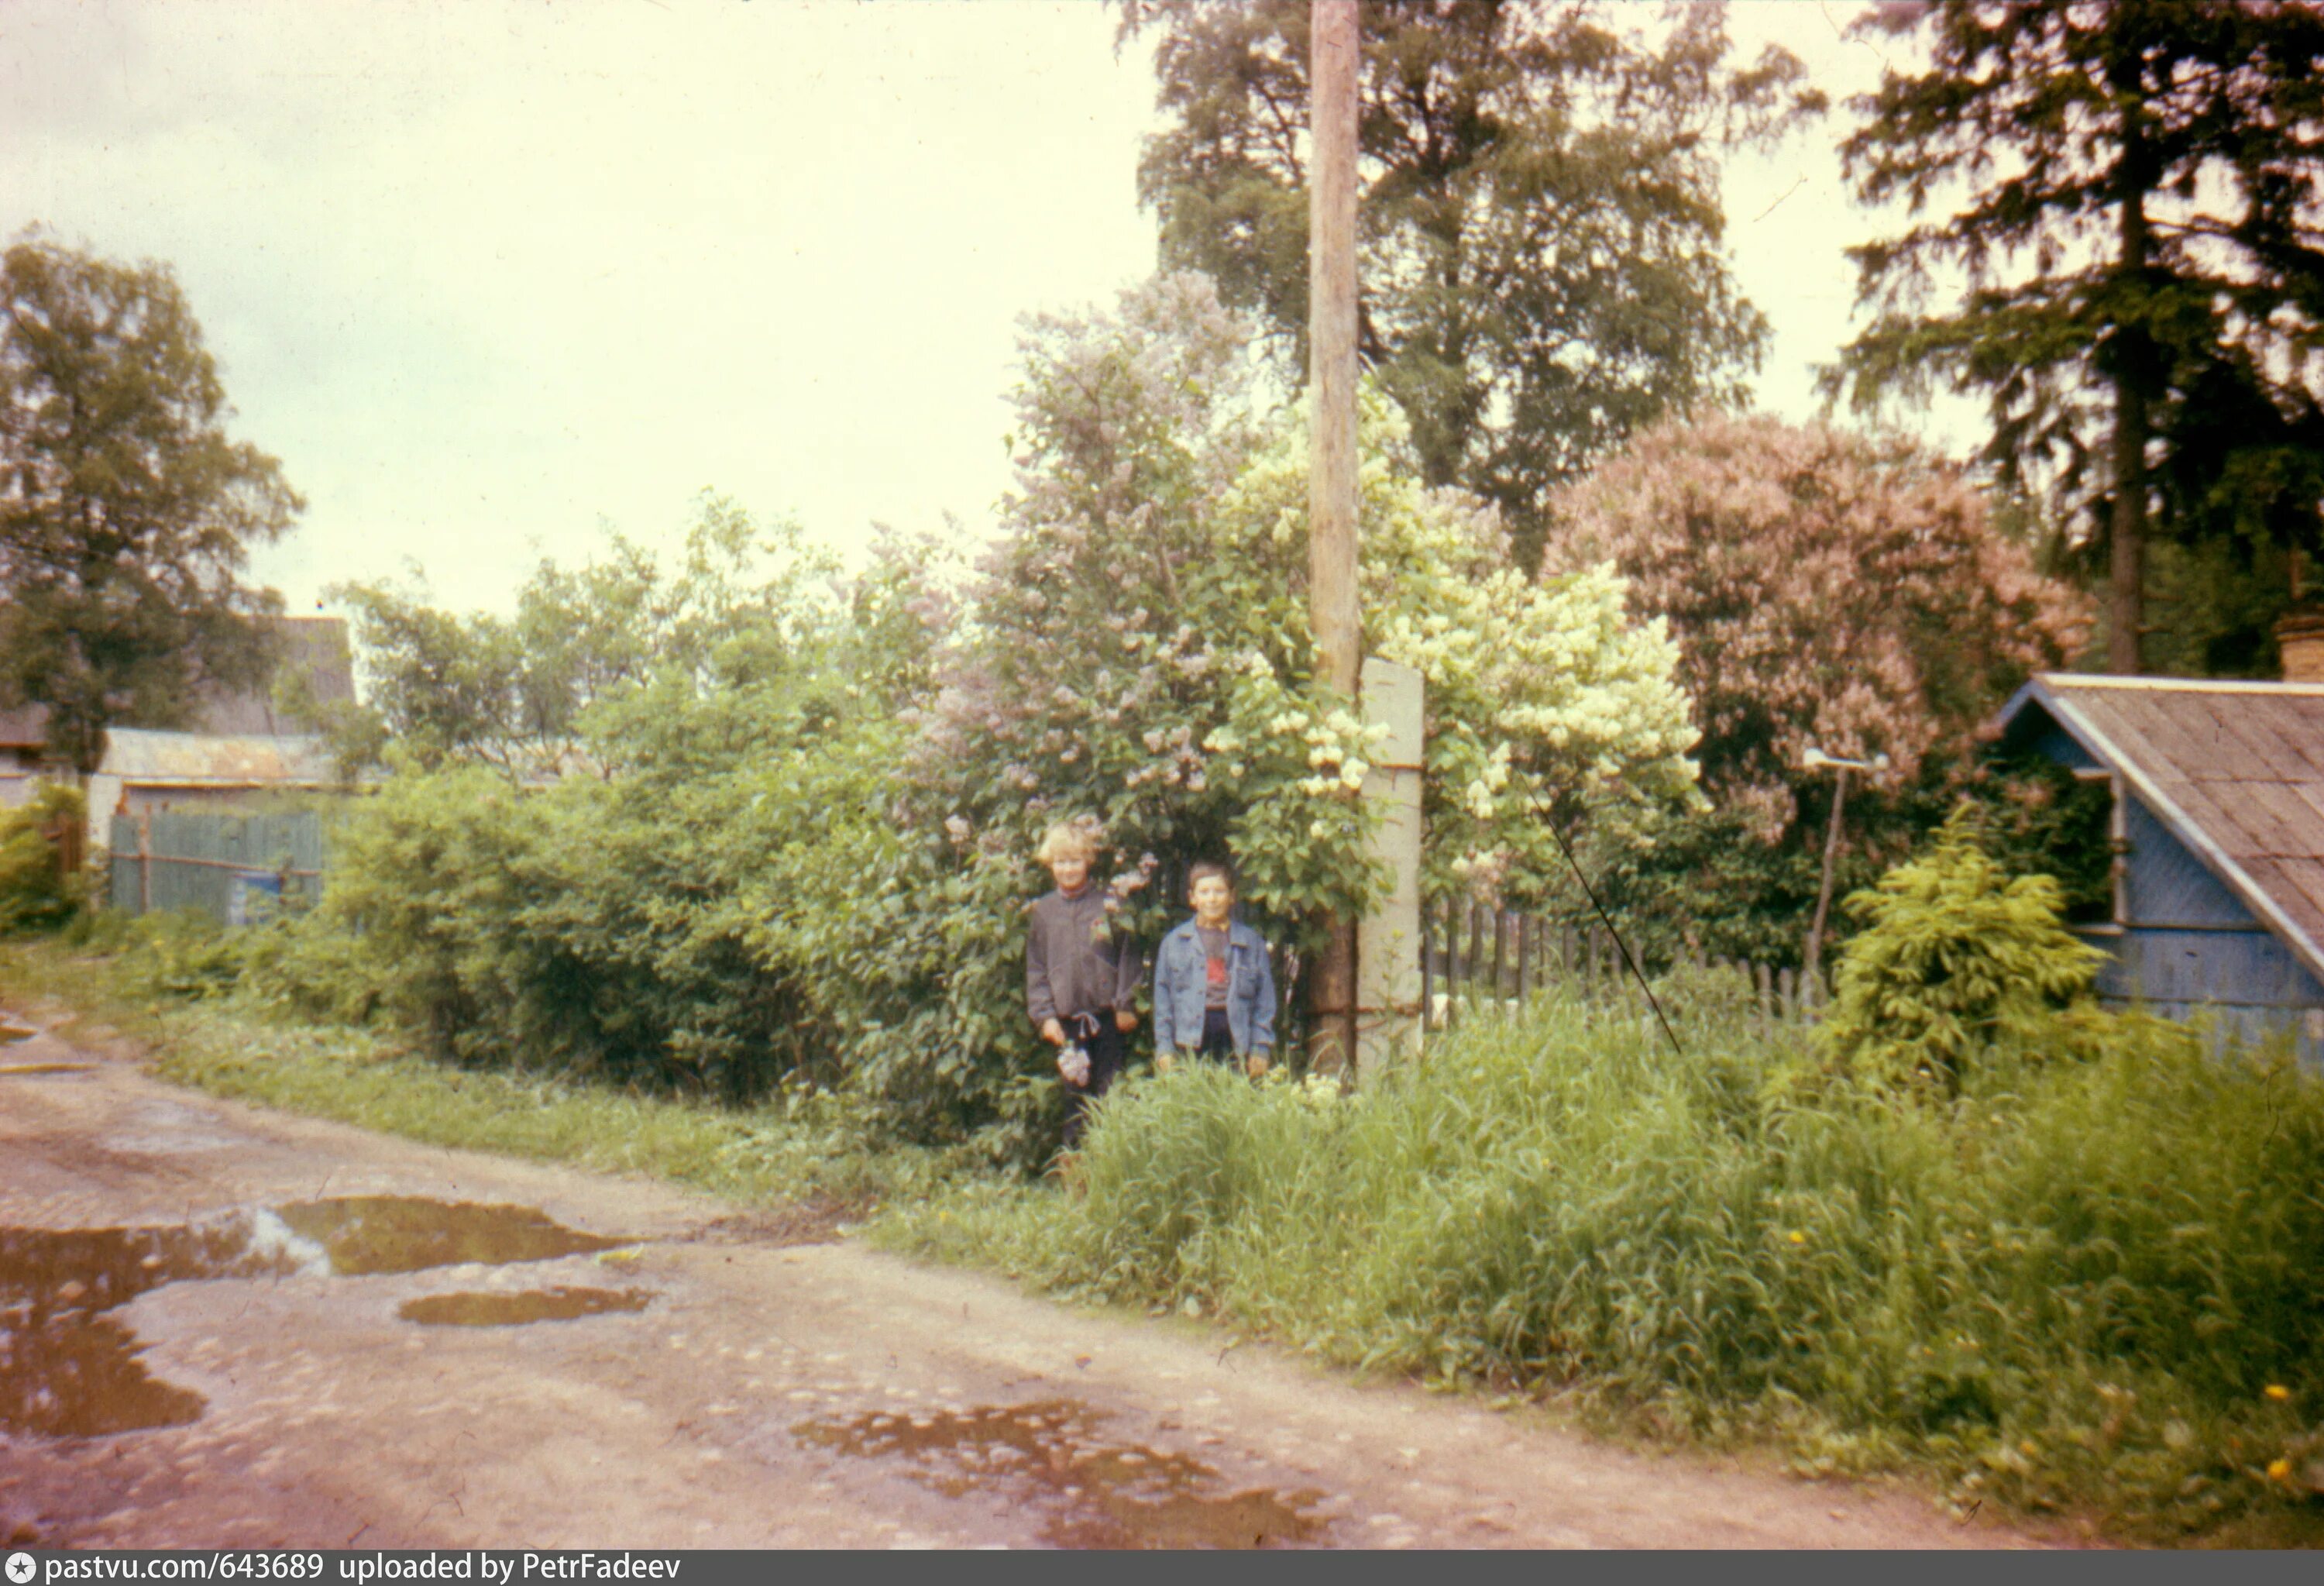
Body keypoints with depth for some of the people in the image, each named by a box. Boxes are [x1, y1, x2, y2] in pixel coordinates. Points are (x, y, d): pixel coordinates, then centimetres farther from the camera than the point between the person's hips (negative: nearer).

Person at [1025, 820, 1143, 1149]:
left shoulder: (1109, 904, 2)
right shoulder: (1044, 910, 8)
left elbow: (1128, 957, 4)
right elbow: (1036, 968, 9)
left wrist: (1126, 1005, -2)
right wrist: (1045, 1015, 1)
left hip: (1107, 1017, -2)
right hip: (1066, 1021, 2)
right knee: (1075, 1097, 6)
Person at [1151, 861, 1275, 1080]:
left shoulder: (1252, 942, 11)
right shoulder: (1173, 942, 12)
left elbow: (1265, 1001, 9)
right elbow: (1162, 1000, 10)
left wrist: (1261, 1049, 1)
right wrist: (1164, 1048, 3)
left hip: (1236, 1036, 0)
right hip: (1189, 1043, 0)